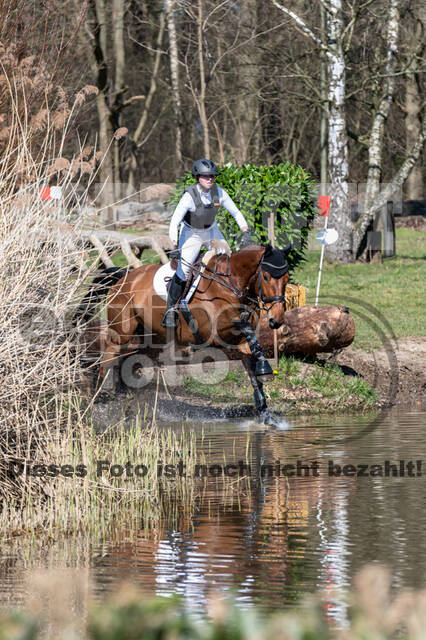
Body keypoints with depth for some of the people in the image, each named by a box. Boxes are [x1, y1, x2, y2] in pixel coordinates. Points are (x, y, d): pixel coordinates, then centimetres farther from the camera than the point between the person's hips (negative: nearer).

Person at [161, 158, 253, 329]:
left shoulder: (219, 192, -17)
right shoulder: (189, 196, -29)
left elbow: (236, 212, -4)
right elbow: (174, 222, -30)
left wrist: (246, 232, -13)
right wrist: (174, 246, -39)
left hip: (211, 231, 4)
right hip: (191, 234, -4)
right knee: (182, 271, -12)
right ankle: (171, 310, 0)